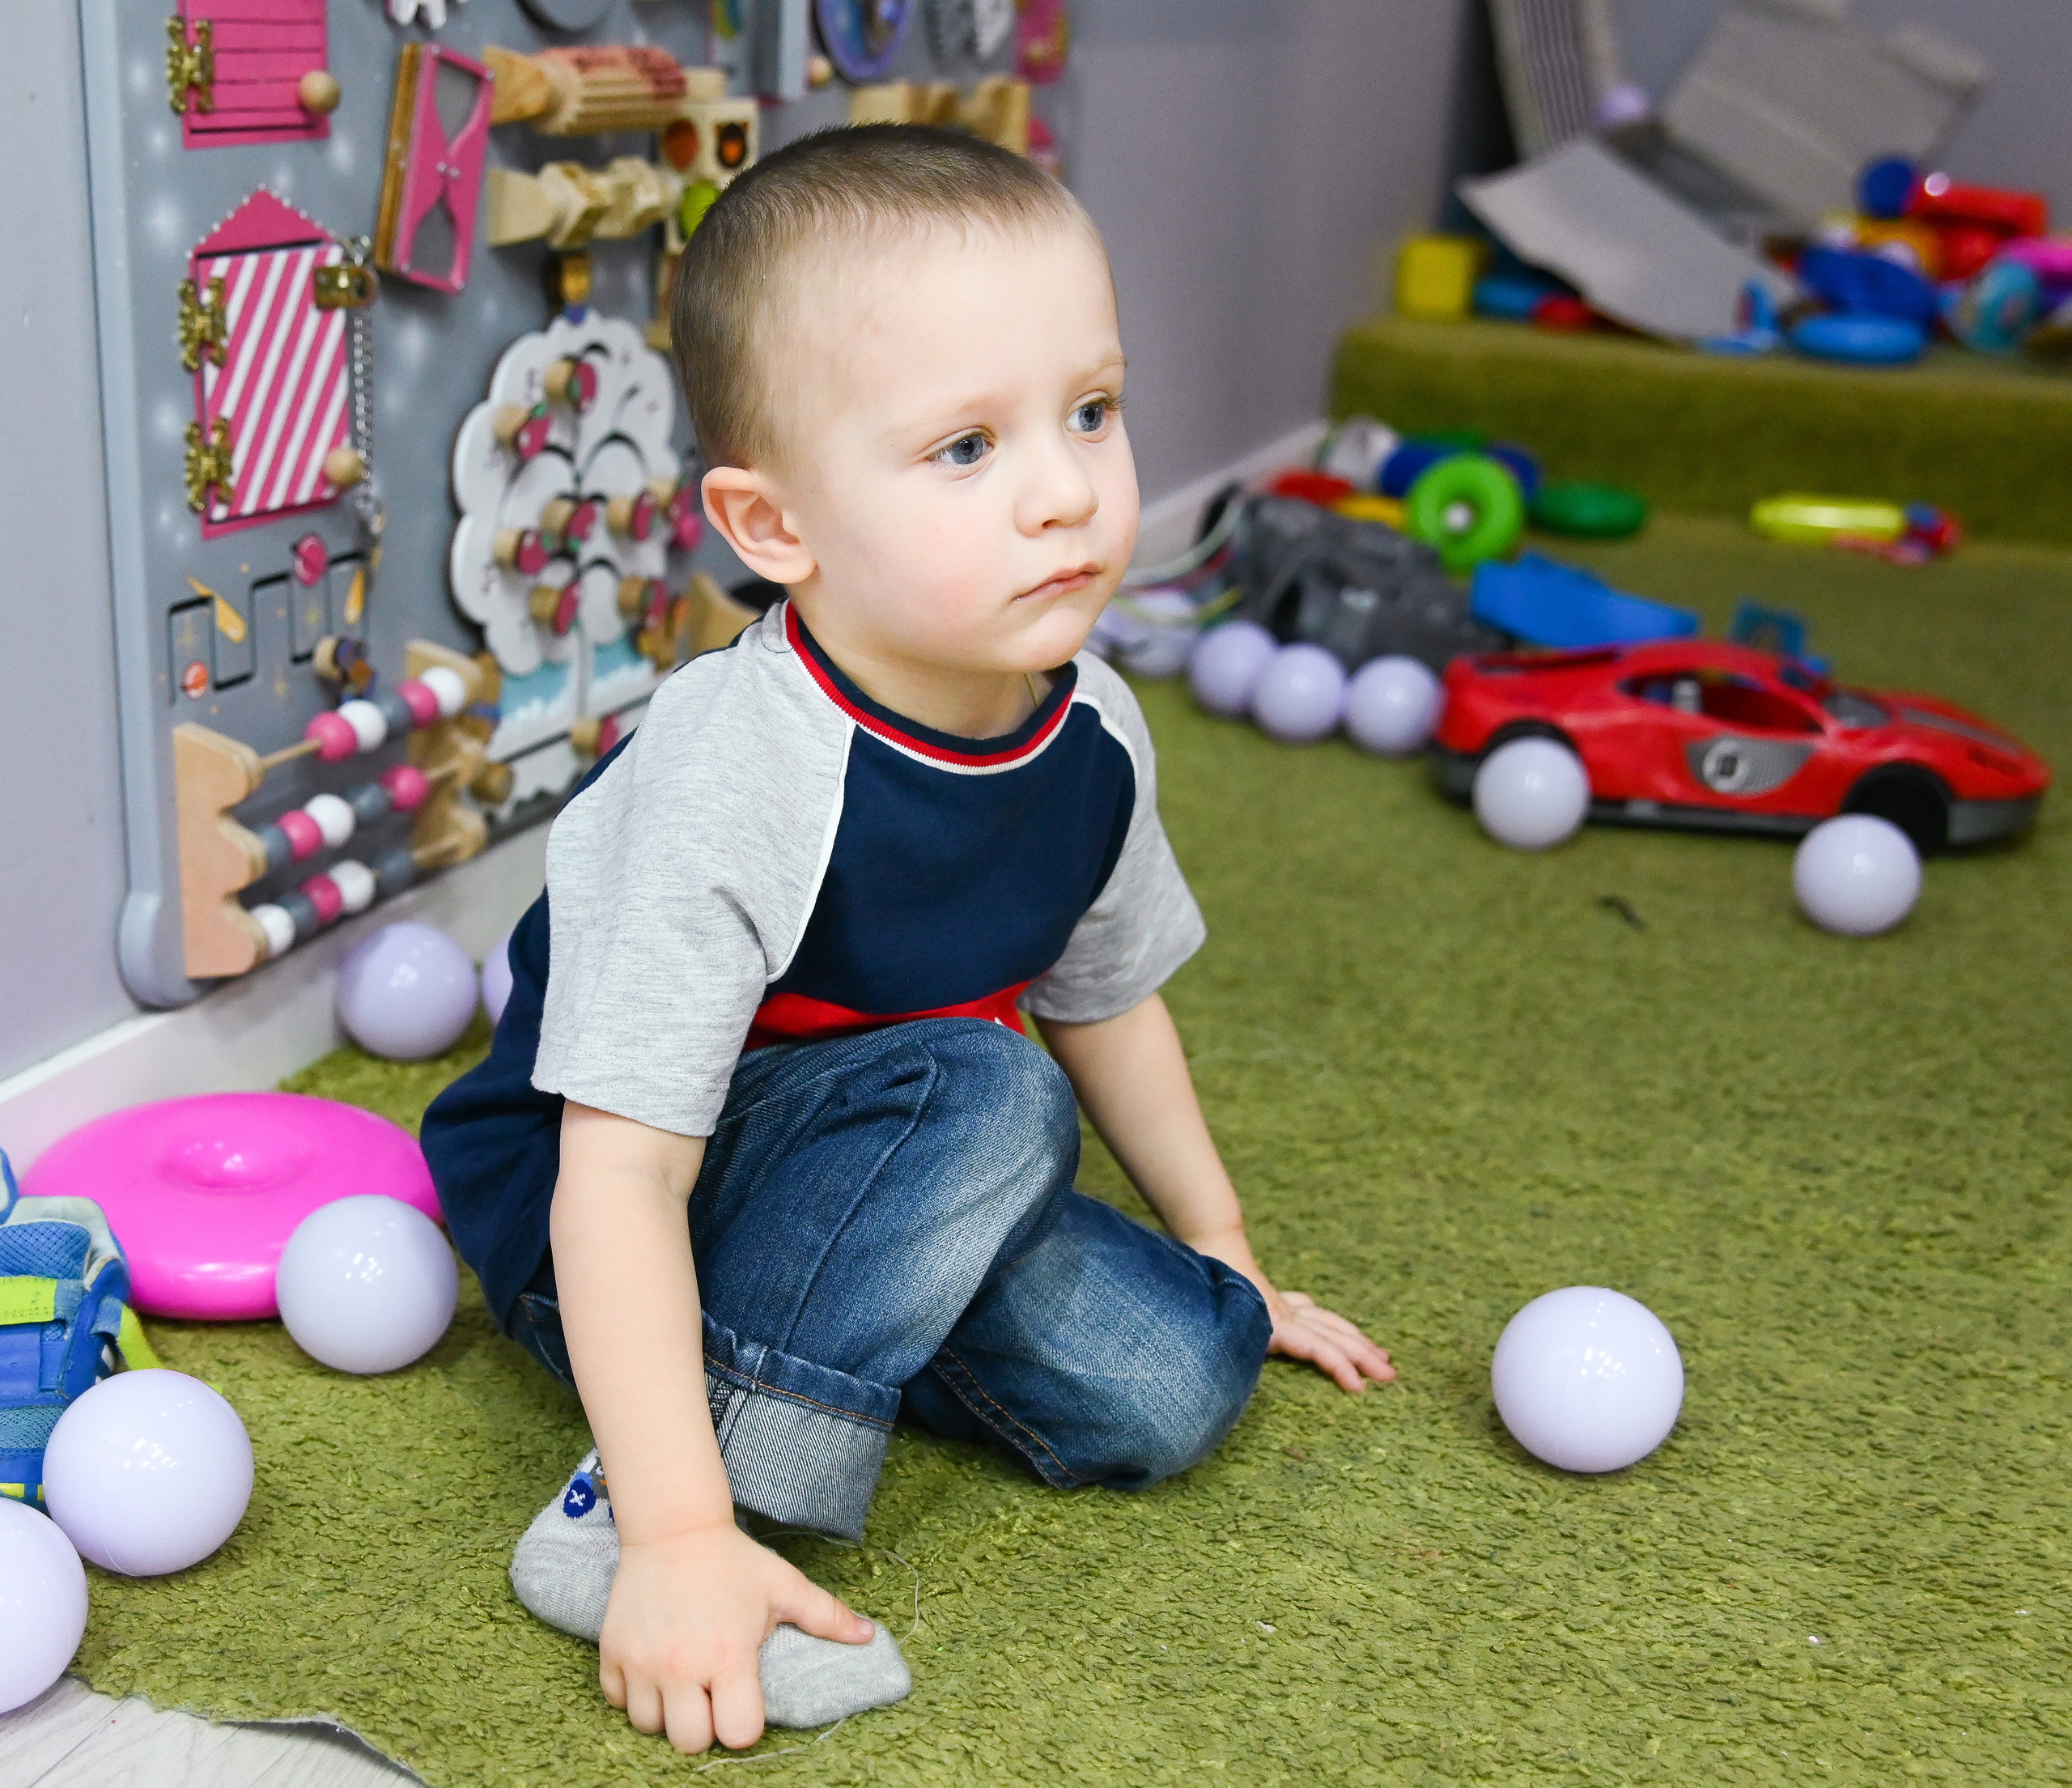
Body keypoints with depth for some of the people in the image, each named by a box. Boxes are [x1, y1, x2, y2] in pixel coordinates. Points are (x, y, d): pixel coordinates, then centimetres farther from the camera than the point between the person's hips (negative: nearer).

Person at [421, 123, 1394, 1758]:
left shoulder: (1089, 734, -11)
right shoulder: (731, 785, -33)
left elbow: (1108, 996, 8)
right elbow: (618, 1181, -33)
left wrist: (1224, 1256, 17)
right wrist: (680, 1539, -36)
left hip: (841, 1161, 6)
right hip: (584, 1203, -6)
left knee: (1170, 1383, -10)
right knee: (982, 1092, -32)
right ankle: (619, 1526, -27)